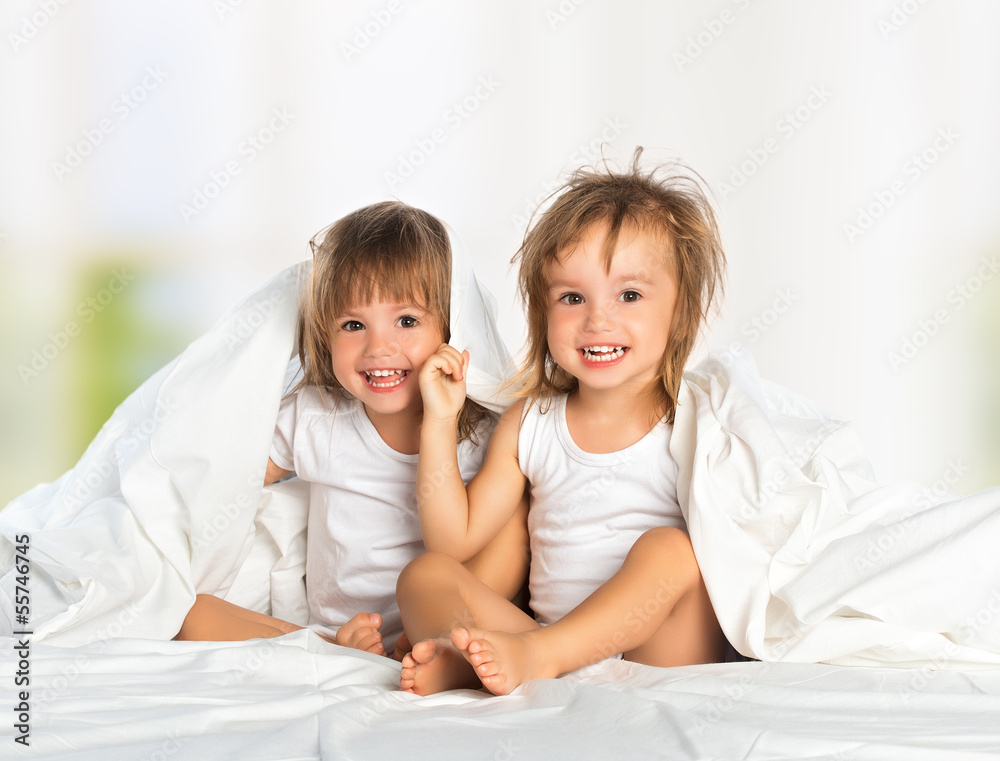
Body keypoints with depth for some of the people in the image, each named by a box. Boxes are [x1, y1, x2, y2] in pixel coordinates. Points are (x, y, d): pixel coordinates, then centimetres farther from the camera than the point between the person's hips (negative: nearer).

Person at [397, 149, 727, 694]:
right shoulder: (529, 424, 10)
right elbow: (455, 539, 9)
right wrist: (440, 422, 3)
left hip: (657, 650, -4)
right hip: (547, 638, 4)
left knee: (671, 547, -29)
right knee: (424, 572, -8)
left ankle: (533, 656, -39)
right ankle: (458, 655, -40)